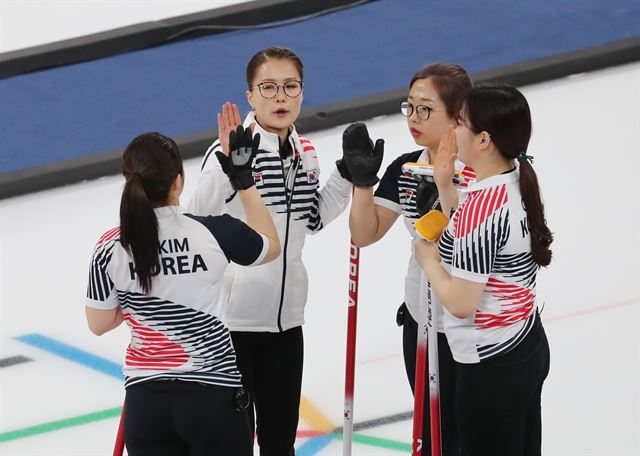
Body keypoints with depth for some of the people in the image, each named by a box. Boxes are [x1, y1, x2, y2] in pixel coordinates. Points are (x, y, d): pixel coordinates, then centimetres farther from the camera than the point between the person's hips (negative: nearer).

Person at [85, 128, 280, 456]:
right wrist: (243, 179, 13)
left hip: (146, 401, 1)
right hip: (212, 394, -1)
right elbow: (271, 247, 10)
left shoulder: (110, 248, -8)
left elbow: (98, 324, 3)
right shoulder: (216, 233, -12)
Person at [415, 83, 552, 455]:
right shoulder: (520, 182, 0)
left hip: (492, 369, -9)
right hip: (530, 348, 9)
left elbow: (461, 303, -23)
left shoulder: (482, 207, -26)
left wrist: (429, 259, -7)